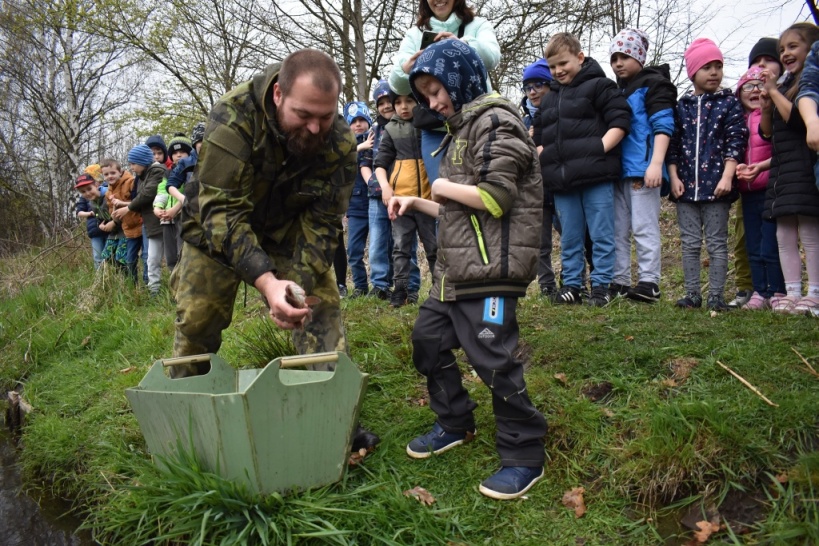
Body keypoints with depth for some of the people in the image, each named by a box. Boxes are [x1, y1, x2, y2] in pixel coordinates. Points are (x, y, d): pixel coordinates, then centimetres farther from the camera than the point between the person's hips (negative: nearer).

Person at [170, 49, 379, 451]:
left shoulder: (340, 141, -25)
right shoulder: (233, 117, -34)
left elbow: (322, 222, -20)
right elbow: (221, 211, -38)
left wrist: (301, 285, -36)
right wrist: (266, 281, -50)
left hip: (290, 226, 2)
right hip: (219, 224, -1)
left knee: (322, 308, -10)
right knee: (197, 322, 1)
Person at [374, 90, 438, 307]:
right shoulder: (391, 130, 10)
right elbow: (380, 163, 9)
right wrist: (384, 185, -9)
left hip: (428, 195, 0)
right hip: (400, 196, 1)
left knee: (434, 246, 5)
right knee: (401, 246, 4)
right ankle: (401, 291, 7)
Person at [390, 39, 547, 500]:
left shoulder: (495, 121, -9)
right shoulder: (464, 128, 20)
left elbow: (496, 198, -21)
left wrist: (445, 187, -8)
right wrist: (417, 203, 18)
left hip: (492, 268, -10)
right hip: (458, 267, 11)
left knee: (493, 356, -9)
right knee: (429, 337, 15)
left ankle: (525, 454, 7)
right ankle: (455, 424, 32)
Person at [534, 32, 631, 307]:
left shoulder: (599, 85, 0)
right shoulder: (548, 99, 20)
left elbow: (620, 120, -7)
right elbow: (539, 136, 27)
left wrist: (601, 147, -16)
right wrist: (542, 156, 9)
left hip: (596, 176, -6)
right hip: (561, 179, 6)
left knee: (601, 235, 1)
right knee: (569, 238, 11)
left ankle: (600, 286, 9)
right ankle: (571, 285, 19)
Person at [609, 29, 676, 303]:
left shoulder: (653, 84, 0)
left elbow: (663, 126, -10)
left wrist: (656, 164, -21)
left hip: (642, 169, -7)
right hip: (618, 169, 8)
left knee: (644, 228, -7)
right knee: (618, 229, 7)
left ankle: (649, 282, -3)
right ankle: (620, 281, 13)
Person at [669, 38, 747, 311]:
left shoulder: (729, 103, 3)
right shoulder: (682, 106, 11)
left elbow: (736, 142, -4)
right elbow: (673, 143, 9)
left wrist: (727, 176, -13)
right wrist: (674, 177, 0)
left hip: (716, 184, -3)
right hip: (686, 185, 3)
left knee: (717, 242, 2)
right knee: (690, 243, 6)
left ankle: (716, 295, 8)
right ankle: (692, 294, 13)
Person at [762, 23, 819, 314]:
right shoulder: (785, 86, 19)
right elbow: (767, 132, 20)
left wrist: (774, 91, -9)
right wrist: (765, 105, 4)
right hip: (781, 169, 8)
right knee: (784, 236, 5)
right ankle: (792, 293, 9)